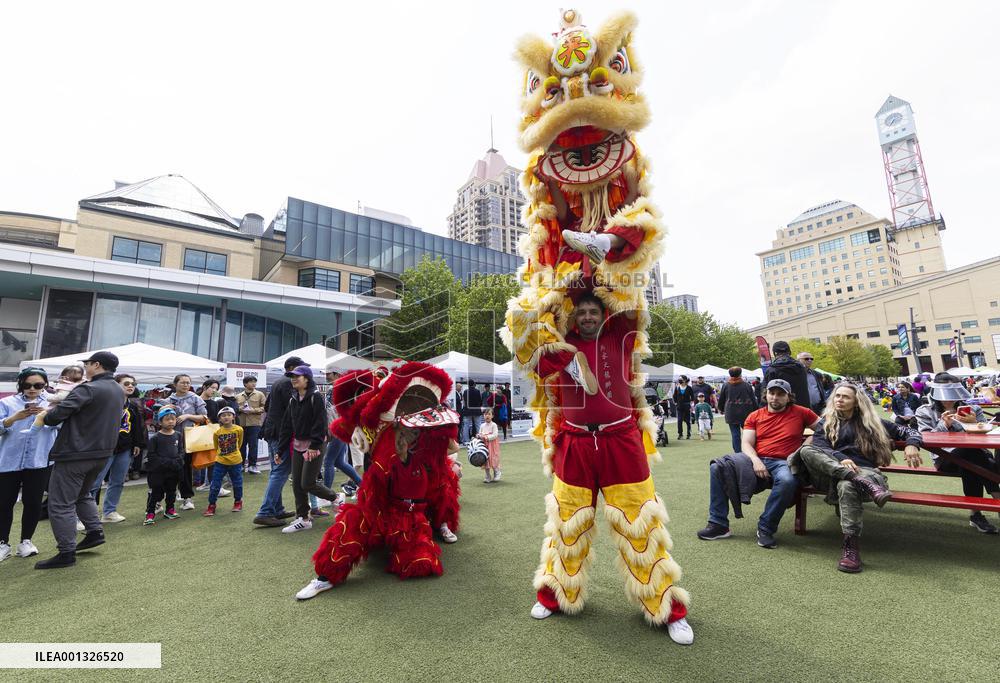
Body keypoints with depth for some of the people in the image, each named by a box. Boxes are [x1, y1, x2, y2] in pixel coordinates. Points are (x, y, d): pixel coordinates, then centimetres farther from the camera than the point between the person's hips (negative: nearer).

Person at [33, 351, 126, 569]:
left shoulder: (89, 389, -18)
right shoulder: (119, 391, 8)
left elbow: (57, 415, -22)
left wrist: (44, 416, -1)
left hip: (76, 453, -8)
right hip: (102, 452, 8)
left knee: (60, 503, 2)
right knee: (82, 494, 27)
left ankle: (67, 553, 7)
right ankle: (95, 531, 26)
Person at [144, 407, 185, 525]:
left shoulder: (178, 435, 4)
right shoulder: (155, 438, -8)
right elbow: (151, 455, -10)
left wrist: (177, 461, -10)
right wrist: (165, 462, -19)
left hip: (174, 471, 4)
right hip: (157, 471, -4)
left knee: (171, 491, 16)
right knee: (155, 493, 0)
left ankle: (169, 510, 30)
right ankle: (150, 514, 12)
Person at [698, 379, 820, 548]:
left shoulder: (800, 413, 10)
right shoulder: (754, 416, 12)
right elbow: (746, 443, 4)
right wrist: (755, 460, -16)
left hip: (782, 463, -2)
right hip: (756, 460, 3)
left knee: (787, 481, -39)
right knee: (717, 468, -18)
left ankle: (765, 529, -17)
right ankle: (718, 524, -13)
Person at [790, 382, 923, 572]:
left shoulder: (871, 422, 21)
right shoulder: (826, 422, 18)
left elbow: (907, 431, 20)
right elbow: (819, 445, 1)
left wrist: (912, 444, -5)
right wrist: (841, 459, -19)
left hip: (863, 470, -1)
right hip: (830, 473, 1)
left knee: (846, 485, -40)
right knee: (806, 450, -32)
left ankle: (851, 546, -39)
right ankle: (864, 484, -43)